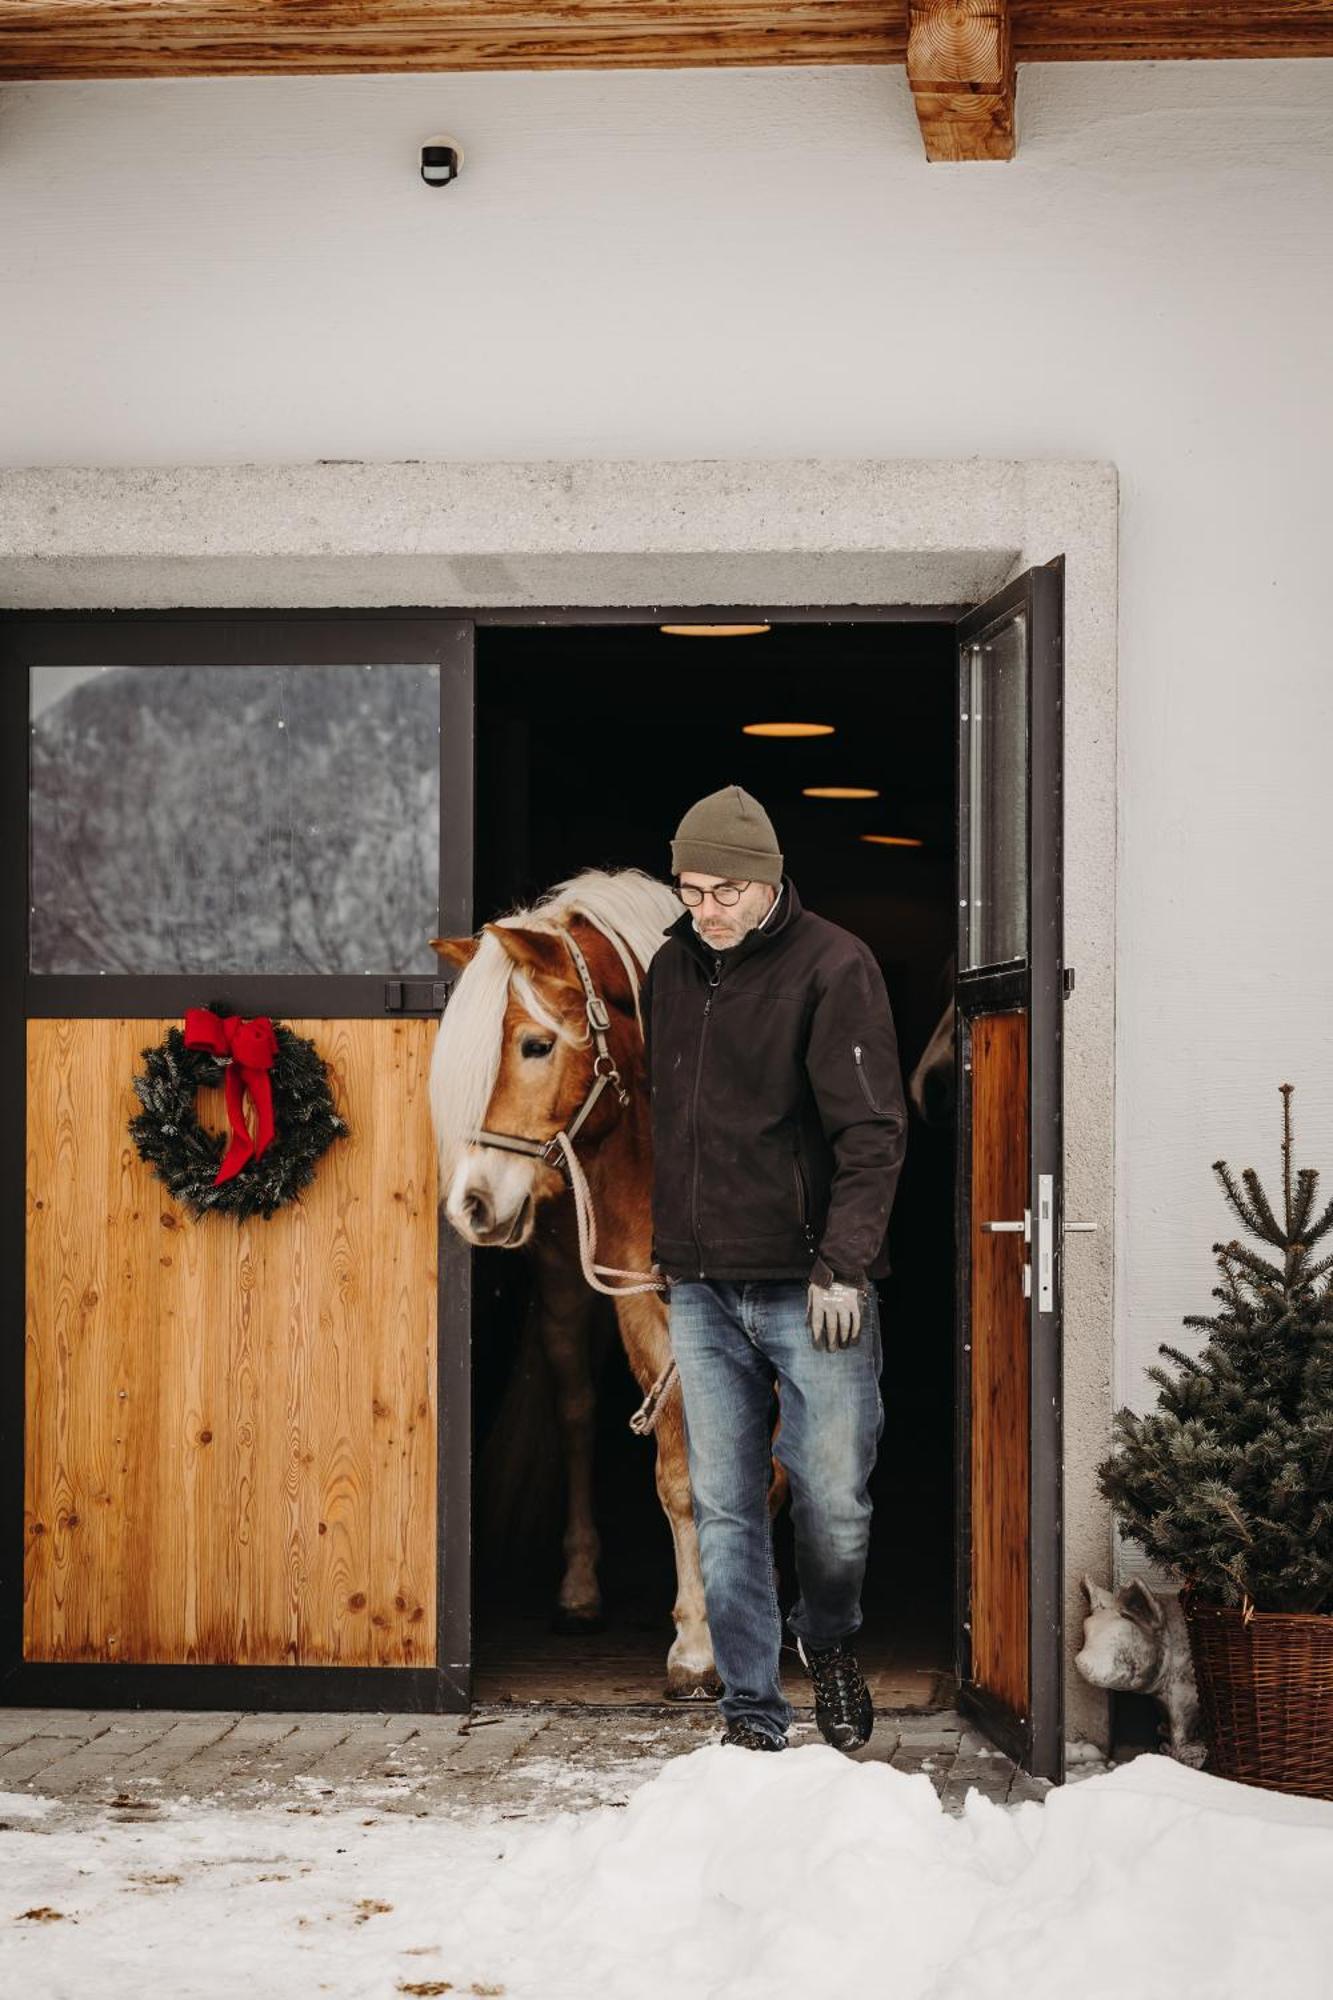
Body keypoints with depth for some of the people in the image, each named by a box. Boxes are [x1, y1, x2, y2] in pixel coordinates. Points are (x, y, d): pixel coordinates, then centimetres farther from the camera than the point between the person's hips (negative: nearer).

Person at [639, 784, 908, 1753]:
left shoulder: (833, 966, -8)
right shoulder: (671, 970, 11)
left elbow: (872, 1130, -11)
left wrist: (844, 1265, -18)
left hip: (810, 1288, -4)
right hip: (702, 1290, 5)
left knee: (834, 1498, -1)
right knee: (724, 1507, 3)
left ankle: (830, 1640, 28)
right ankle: (751, 1705, 10)